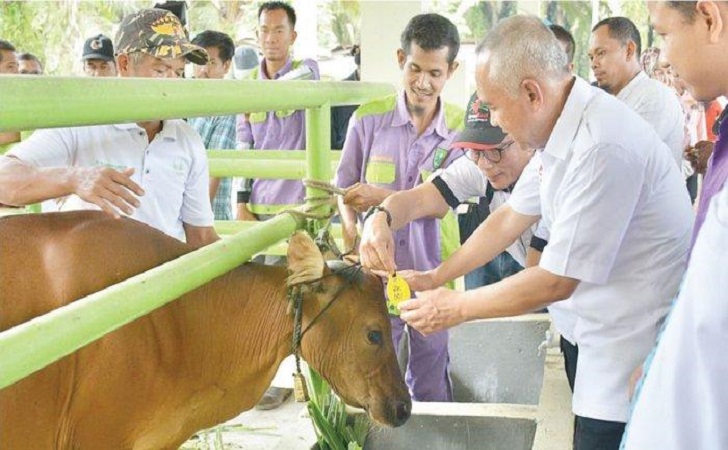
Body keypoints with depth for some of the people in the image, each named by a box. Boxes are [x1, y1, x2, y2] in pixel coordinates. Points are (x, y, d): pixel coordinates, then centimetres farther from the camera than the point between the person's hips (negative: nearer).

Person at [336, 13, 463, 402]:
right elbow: (345, 190, 4)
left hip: (431, 276, 0)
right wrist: (352, 235, -13)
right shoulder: (369, 118, -3)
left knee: (432, 387, 15)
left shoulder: (460, 129, -4)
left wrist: (383, 197, -21)